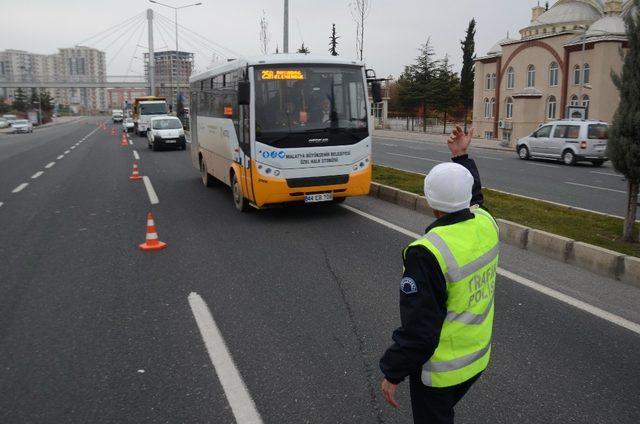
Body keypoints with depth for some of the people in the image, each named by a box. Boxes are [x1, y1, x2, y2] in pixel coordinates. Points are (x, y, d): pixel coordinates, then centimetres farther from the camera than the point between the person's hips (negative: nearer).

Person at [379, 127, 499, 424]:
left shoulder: (427, 254, -31)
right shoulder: (486, 223, -10)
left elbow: (419, 329, -27)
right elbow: (472, 198, 17)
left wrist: (392, 374, -14)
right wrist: (462, 157, 22)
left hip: (440, 368, -7)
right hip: (478, 356, 7)